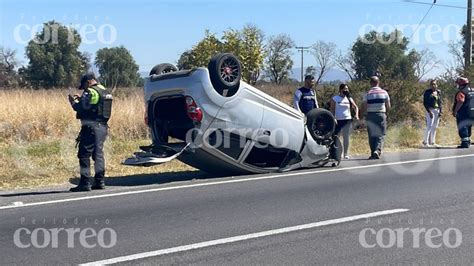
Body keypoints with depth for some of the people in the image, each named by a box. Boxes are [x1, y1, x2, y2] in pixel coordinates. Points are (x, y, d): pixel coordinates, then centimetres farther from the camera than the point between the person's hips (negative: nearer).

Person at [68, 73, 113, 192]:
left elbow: (82, 109, -14)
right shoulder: (105, 92, 16)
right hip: (102, 127, 9)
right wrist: (80, 100, 18)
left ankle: (85, 183, -7)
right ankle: (100, 181, 14)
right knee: (98, 154, 13)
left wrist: (73, 102, 4)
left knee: (84, 154, -5)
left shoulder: (90, 92, -11)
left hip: (91, 127, -9)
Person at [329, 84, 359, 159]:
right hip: (338, 120, -3)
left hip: (348, 120, 3)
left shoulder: (349, 99, 11)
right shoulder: (334, 99, 1)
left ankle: (346, 154, 10)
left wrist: (356, 115, -4)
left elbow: (356, 107, 14)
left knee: (346, 137, 5)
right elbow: (331, 110, -2)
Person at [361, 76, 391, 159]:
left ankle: (373, 153, 9)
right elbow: (388, 107, 2)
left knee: (372, 136, 8)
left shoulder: (368, 94, -2)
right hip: (381, 115, 0)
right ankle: (377, 150, -18)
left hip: (370, 115, 0)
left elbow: (364, 108, -7)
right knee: (381, 135, 2)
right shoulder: (384, 93, 2)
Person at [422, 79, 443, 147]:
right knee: (429, 126, -14)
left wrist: (440, 111, 3)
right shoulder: (427, 92, -2)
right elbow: (425, 102, -6)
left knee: (434, 127, 6)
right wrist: (429, 111, -15)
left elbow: (441, 102, 16)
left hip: (437, 110, 5)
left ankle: (432, 142, 12)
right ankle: (425, 141, -12)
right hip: (430, 110, -5)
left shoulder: (438, 92, 13)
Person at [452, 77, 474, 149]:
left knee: (462, 128, -5)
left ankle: (465, 142, -11)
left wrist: (455, 111, -19)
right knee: (468, 128, 19)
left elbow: (460, 102, -25)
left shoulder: (462, 92, -15)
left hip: (463, 113, -9)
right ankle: (468, 141, 26)